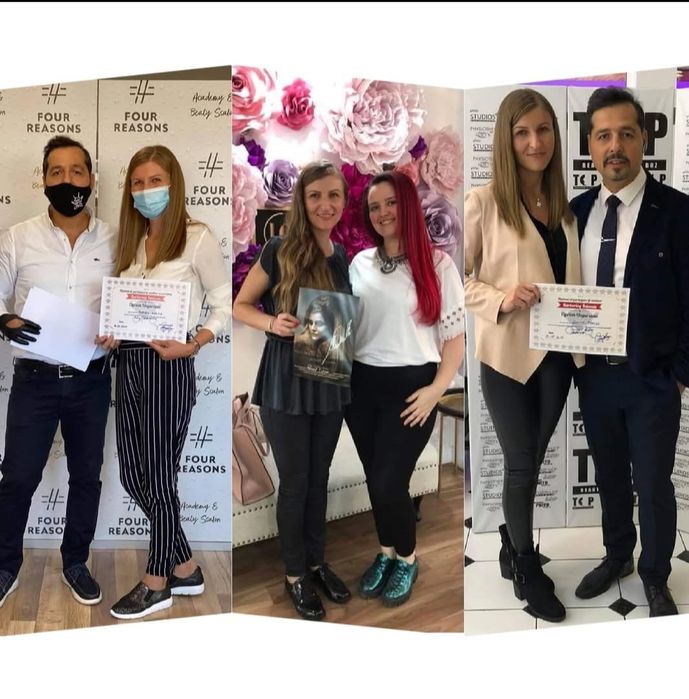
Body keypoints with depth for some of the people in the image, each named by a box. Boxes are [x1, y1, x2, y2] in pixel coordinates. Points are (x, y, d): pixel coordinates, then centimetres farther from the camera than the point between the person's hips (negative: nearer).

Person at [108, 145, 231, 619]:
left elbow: (226, 306, -8)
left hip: (168, 368, -7)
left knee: (158, 477, 3)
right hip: (128, 365, 8)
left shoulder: (197, 238, -6)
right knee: (133, 476, 11)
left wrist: (193, 345, -21)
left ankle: (157, 584, 23)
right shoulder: (132, 241, 14)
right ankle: (186, 570, 29)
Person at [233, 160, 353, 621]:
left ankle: (317, 562, 36)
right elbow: (241, 306, -6)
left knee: (319, 479, 18)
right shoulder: (280, 251, -12)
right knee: (295, 483, 7)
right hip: (286, 384, -5)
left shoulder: (340, 256, 5)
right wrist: (272, 323, -24)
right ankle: (295, 574, 27)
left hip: (329, 382, 5)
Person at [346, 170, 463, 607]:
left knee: (389, 481, -4)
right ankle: (386, 553, 36)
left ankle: (407, 559, 24)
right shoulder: (360, 263, 7)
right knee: (375, 478, 13)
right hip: (362, 386, 5)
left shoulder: (437, 264, -5)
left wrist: (436, 389, -14)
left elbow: (455, 335, -5)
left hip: (410, 387, -4)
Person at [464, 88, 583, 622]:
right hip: (508, 353, -5)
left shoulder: (564, 203, 8)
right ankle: (528, 570, 29)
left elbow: (573, 277, 14)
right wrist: (501, 300, -24)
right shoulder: (482, 202, -10)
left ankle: (513, 547, 41)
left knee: (532, 460, 18)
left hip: (557, 352, 6)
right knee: (522, 463, 7)